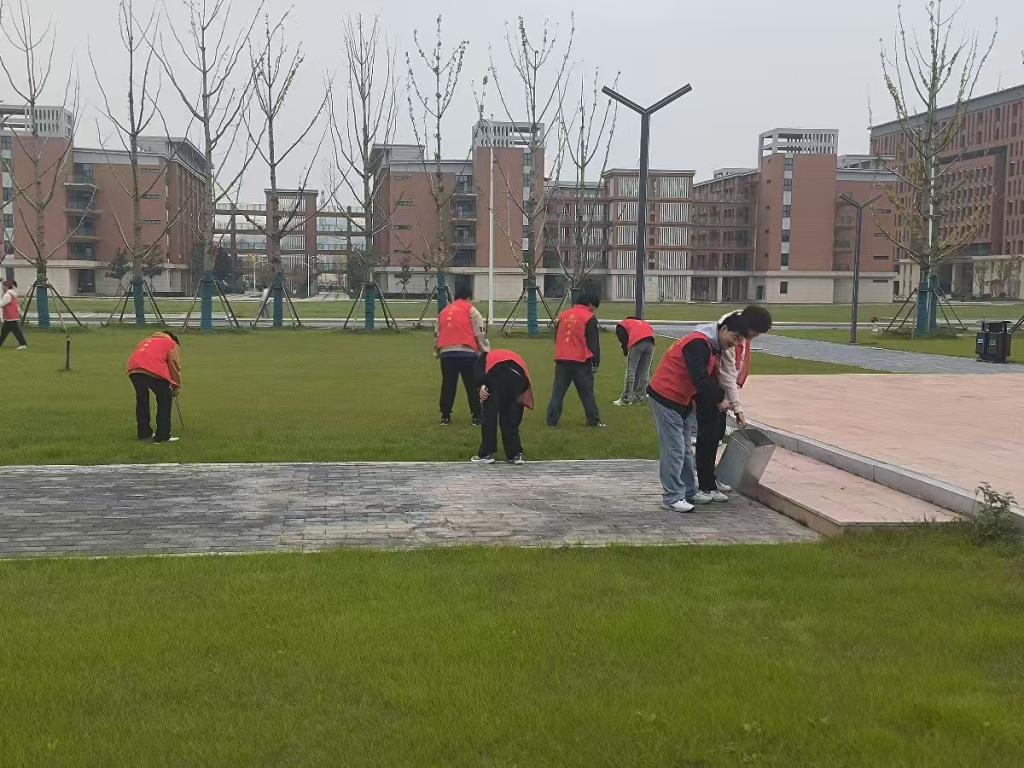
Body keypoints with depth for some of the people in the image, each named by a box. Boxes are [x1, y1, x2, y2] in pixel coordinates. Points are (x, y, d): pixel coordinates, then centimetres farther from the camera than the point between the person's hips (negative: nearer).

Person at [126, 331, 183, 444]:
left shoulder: (147, 340, 38)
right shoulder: (173, 345, 23)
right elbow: (175, 368, 13)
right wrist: (176, 388, 21)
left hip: (133, 368, 5)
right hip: (154, 371, -5)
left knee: (141, 400, 21)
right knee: (165, 401, 9)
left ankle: (143, 434, 30)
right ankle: (162, 437, 9)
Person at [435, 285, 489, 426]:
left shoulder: (444, 311, 21)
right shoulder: (470, 310, 7)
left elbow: (437, 334, 24)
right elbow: (480, 333, 1)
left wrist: (437, 352, 34)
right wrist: (486, 352, 7)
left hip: (446, 353, 4)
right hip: (466, 353, -4)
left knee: (448, 385, 13)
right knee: (473, 385, 3)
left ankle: (445, 416, 17)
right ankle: (477, 417, 4)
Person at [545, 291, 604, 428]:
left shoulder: (563, 315, 11)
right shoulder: (589, 318, -5)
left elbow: (556, 337, 18)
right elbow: (594, 342, -6)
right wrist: (596, 362, -1)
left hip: (561, 360, 4)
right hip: (580, 361, -4)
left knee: (558, 392, 9)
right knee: (587, 393, 5)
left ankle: (551, 420, 8)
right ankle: (594, 421, 8)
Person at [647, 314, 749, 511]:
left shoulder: (713, 347, 11)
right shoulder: (698, 343, -22)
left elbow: (709, 378, 16)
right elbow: (700, 379, -27)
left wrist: (719, 397, 5)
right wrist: (720, 398, -16)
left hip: (682, 400, 10)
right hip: (666, 399, -10)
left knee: (685, 450, 16)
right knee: (673, 450, -7)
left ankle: (690, 492, 25)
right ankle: (672, 497, 0)